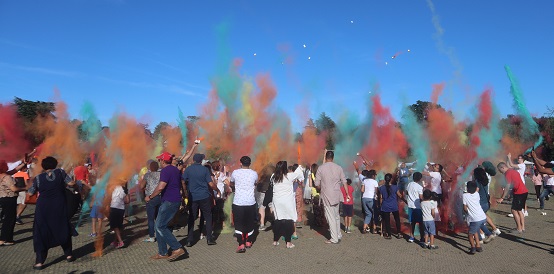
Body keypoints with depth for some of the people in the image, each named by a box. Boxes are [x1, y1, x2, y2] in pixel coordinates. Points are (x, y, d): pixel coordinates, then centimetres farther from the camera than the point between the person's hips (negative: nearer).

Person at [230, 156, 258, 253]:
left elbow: (231, 183, 18)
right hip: (251, 202, 2)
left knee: (238, 223, 4)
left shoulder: (235, 172, -3)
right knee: (250, 222, 16)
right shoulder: (254, 173, 1)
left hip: (238, 202, -2)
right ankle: (248, 242, 28)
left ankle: (241, 244, -6)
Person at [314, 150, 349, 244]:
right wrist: (347, 194, 11)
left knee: (330, 217, 1)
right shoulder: (339, 168, 0)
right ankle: (338, 234, 28)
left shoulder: (321, 168, -9)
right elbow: (344, 182, 3)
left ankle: (334, 238, 5)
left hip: (327, 195, -4)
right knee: (336, 216, 19)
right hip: (336, 195, 4)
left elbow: (317, 183, -6)